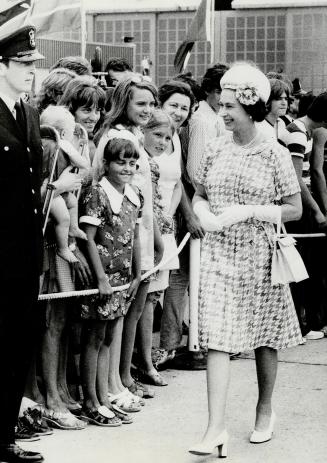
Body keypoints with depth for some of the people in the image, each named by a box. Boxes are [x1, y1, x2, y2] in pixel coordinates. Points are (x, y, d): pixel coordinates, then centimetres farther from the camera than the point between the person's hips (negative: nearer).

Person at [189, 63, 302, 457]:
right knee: (216, 337, -7)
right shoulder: (215, 149, 3)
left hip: (259, 255, -2)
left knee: (264, 337, 12)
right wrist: (204, 214, -9)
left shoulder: (274, 155, -6)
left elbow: (294, 209, -4)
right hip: (218, 254, 2)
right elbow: (199, 195, 14)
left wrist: (248, 211, -17)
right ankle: (216, 428, -8)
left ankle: (264, 411, 33)